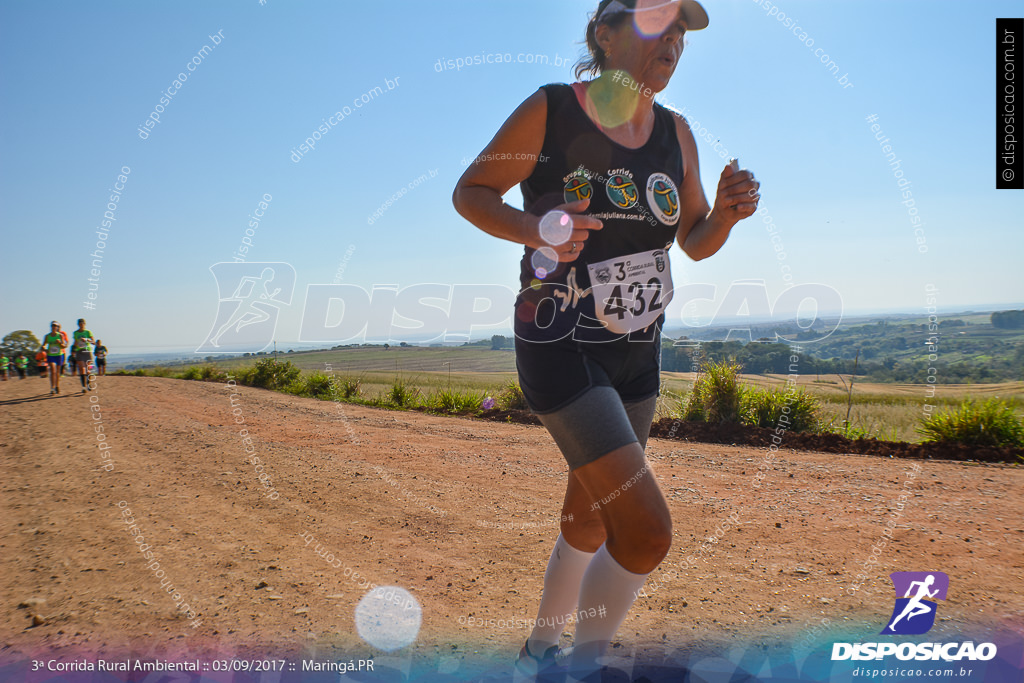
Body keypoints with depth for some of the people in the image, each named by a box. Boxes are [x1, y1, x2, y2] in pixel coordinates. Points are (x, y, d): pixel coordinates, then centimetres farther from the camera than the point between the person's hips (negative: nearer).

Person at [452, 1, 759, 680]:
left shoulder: (676, 132, 7)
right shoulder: (550, 111, -10)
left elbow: (696, 243, 12)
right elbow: (470, 192, -5)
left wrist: (725, 214, -10)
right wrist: (533, 228, -23)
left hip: (638, 356, 7)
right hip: (560, 349, -6)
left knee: (589, 526, 17)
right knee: (648, 531, -15)